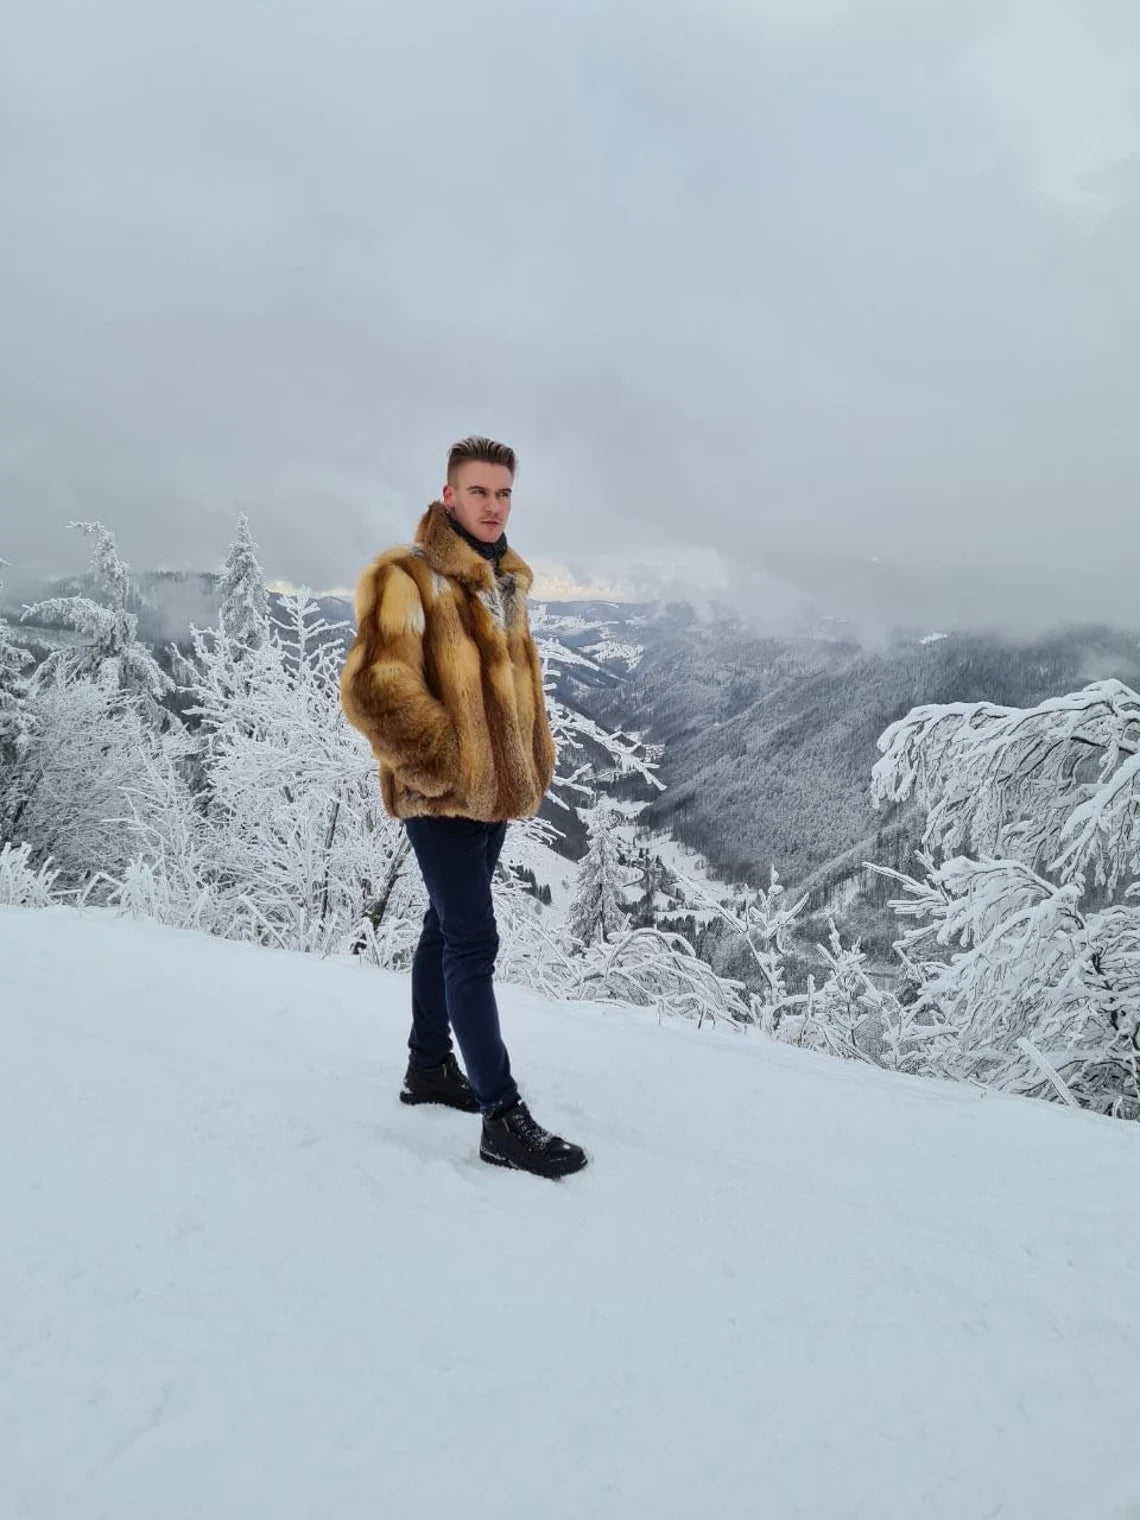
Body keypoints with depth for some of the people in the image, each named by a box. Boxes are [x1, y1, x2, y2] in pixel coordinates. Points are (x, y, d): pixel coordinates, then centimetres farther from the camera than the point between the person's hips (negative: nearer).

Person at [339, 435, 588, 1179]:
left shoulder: (507, 580, 13)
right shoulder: (405, 575, -13)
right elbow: (374, 689, -20)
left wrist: (534, 757, 14)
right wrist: (443, 765, -18)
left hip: (494, 787, 9)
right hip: (442, 793, -8)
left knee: (448, 927, 18)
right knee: (474, 943, -8)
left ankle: (429, 1065, 32)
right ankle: (503, 1116, -2)